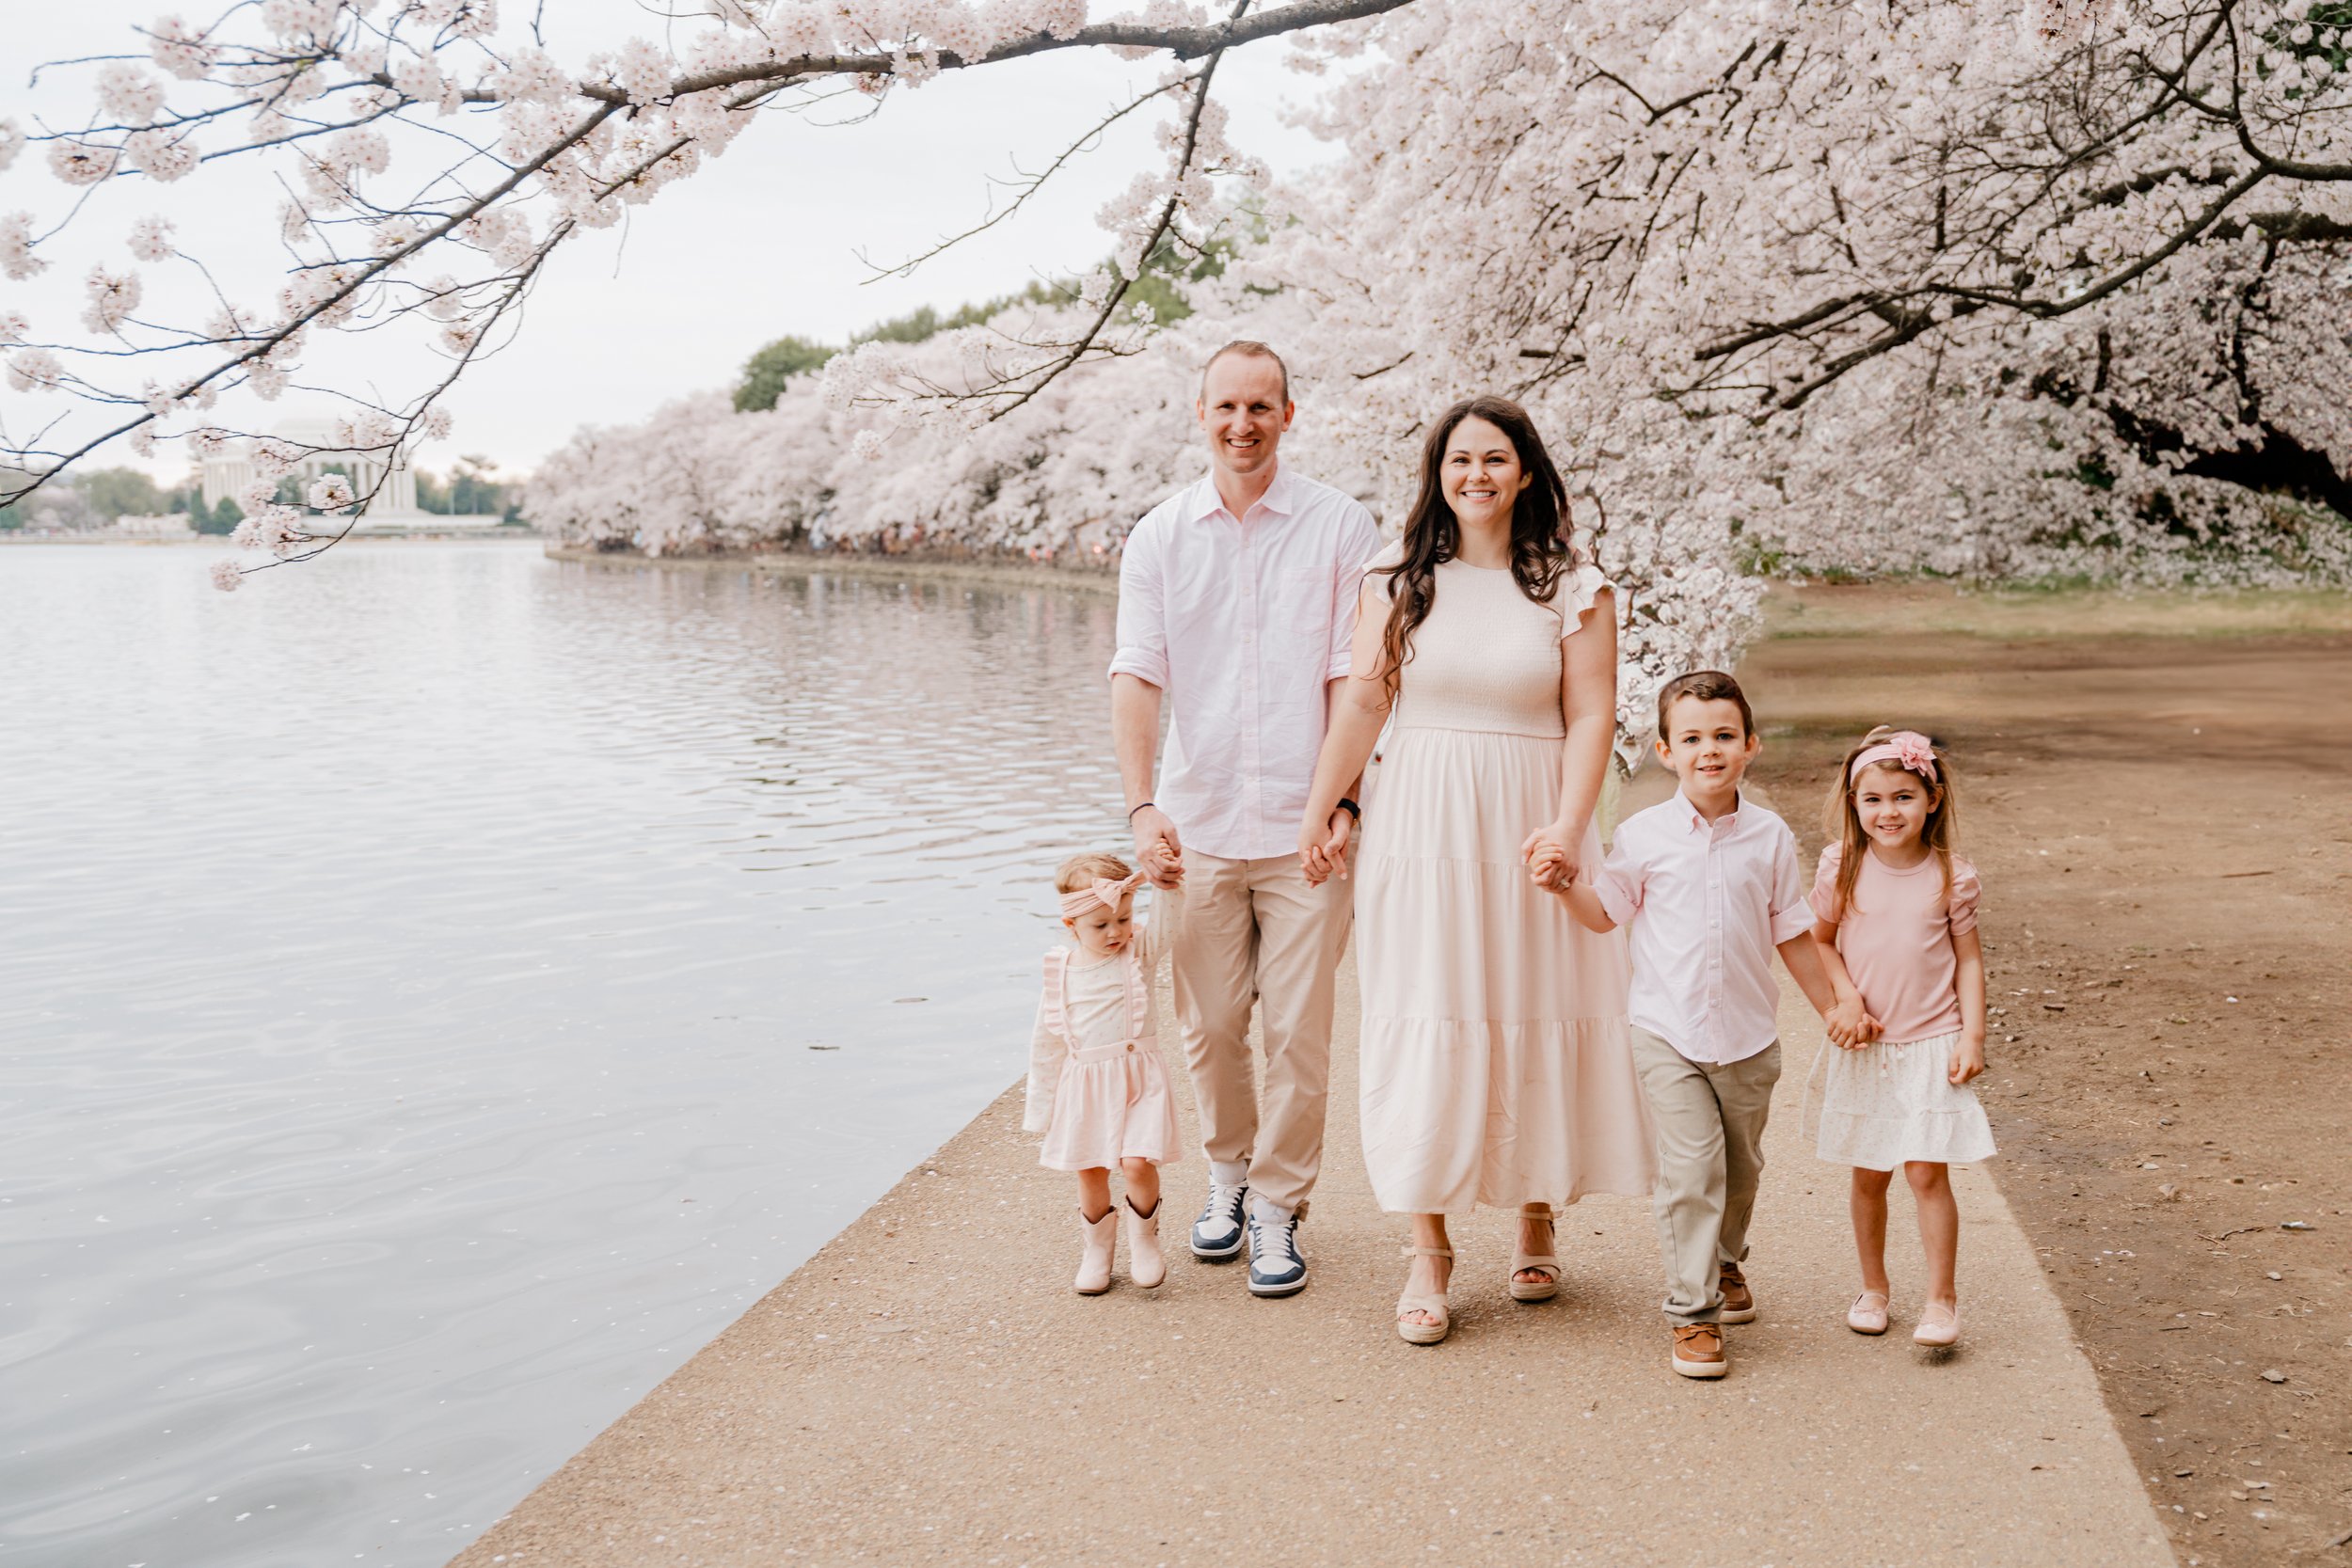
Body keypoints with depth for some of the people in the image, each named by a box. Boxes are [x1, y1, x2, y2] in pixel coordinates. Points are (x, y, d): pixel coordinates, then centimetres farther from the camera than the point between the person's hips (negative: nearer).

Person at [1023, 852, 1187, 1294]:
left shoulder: (1140, 954, -1)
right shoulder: (1061, 971, 1)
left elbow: (1170, 924, -20)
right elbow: (1047, 1042, 8)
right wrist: (1042, 1104, 11)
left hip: (1138, 1079, -2)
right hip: (1084, 1084, 2)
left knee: (1138, 1163, -14)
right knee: (1090, 1172, 9)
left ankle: (1144, 1237, 12)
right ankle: (1098, 1246, 32)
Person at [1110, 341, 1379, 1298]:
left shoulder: (1339, 529, 0)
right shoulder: (1160, 537, 5)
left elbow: (1351, 679, -2)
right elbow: (1136, 678, -1)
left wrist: (1344, 800, -10)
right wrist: (1142, 806, -12)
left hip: (1304, 826, -2)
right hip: (1198, 826, 2)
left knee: (1298, 1031, 0)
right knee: (1208, 1024, 10)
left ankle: (1277, 1207, 16)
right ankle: (1228, 1174, 32)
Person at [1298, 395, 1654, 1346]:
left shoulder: (1574, 588, 2)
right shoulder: (1400, 579, 5)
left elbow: (1591, 717, -3)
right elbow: (1363, 703, 7)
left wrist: (1567, 825, -15)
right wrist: (1317, 814, 6)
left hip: (1527, 829, 0)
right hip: (1420, 829, 1)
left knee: (1536, 1024, 5)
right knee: (1424, 1028, 0)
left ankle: (1536, 1224, 25)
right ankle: (1427, 1253, 8)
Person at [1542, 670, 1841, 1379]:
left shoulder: (1770, 837, 0)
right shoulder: (1644, 835, -4)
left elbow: (1793, 935, 9)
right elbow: (1606, 912, 6)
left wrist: (1834, 1008, 13)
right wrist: (1563, 882, -12)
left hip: (1747, 1035, 2)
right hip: (1668, 1034, -2)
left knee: (1741, 1164, 16)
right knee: (1690, 1167, -9)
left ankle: (1725, 1260, 44)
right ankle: (1693, 1311, 0)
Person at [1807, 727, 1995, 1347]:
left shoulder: (1950, 876, -5)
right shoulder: (1841, 866, -3)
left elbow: (1969, 959, 2)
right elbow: (1820, 941, 7)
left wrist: (1972, 1035, -5)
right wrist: (1846, 999, -8)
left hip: (1931, 1046, -2)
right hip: (1864, 1046, 2)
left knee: (1926, 1173, -6)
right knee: (1869, 1176, 11)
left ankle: (1941, 1299, 7)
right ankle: (1873, 1289, 27)